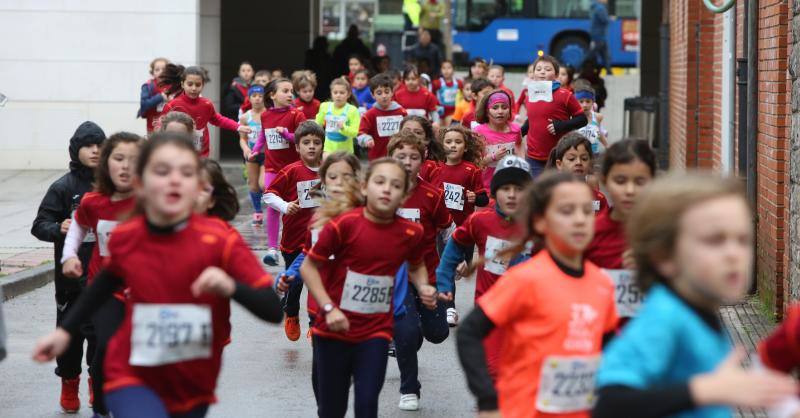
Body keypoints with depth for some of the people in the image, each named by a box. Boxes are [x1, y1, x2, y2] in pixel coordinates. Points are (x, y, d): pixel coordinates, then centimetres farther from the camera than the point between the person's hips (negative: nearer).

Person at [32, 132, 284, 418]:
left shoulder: (220, 240, -18)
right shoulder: (124, 239, -10)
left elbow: (273, 310, -21)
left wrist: (231, 287, -39)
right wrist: (65, 330, 18)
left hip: (194, 387, 1)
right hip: (133, 378, -1)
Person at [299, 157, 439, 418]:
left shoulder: (410, 233, -5)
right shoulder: (344, 224, -15)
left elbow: (416, 266, 17)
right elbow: (309, 267, -6)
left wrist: (423, 287, -4)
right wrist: (329, 308, -15)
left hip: (375, 333, 1)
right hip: (335, 330, -1)